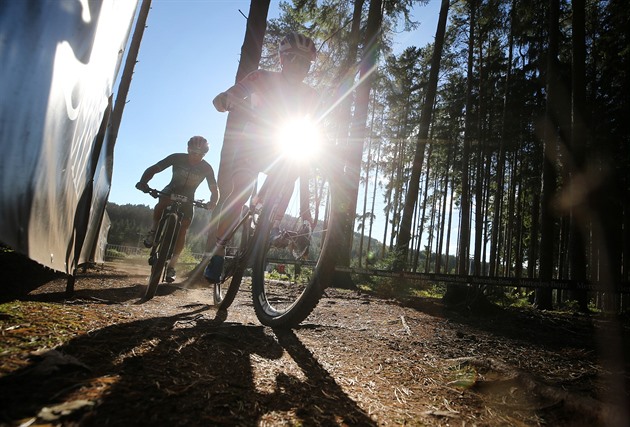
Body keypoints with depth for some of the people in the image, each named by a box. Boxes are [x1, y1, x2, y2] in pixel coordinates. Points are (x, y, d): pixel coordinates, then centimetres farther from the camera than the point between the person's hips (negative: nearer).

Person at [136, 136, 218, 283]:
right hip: (171, 191, 0)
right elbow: (153, 169, -20)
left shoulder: (206, 168, -17)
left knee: (183, 230, -14)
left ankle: (171, 266, -7)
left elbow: (214, 190, -13)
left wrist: (212, 202, -36)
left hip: (187, 198, 1)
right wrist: (143, 182, -40)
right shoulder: (177, 158, -19)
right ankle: (154, 230, -7)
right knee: (161, 204, -36)